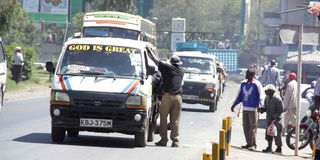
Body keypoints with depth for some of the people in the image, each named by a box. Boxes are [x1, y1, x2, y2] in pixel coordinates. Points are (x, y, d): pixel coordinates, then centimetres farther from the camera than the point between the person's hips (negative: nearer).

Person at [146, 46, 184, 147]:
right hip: (178, 97, 4)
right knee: (175, 121, 4)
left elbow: (155, 60, 7)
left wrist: (149, 50, 21)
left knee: (163, 119, 4)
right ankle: (175, 141, 1)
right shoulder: (181, 72, 15)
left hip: (167, 96, -4)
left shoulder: (167, 68, 1)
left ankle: (163, 140, 4)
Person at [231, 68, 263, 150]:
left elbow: (260, 96, -10)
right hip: (245, 109, 6)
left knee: (253, 127, -5)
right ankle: (249, 143, 14)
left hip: (253, 109, -6)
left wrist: (259, 107, -21)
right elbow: (240, 96, 21)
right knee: (246, 127, 7)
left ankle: (253, 144, 0)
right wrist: (234, 105, 20)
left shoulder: (256, 84, -7)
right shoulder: (243, 83, 12)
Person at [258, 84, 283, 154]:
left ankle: (279, 148, 6)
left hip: (276, 119, -8)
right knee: (268, 134, 9)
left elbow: (280, 110, -16)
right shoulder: (267, 97, 8)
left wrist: (273, 116, -23)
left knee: (276, 134, -3)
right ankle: (269, 147, 18)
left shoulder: (277, 98, -16)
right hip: (269, 119, 8)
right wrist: (262, 109, -4)